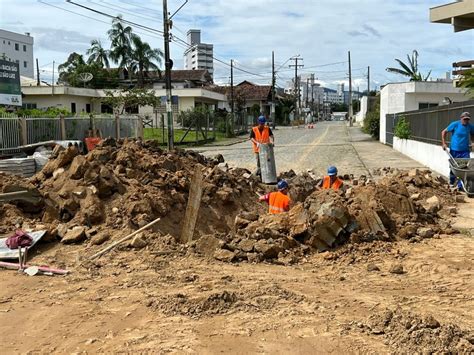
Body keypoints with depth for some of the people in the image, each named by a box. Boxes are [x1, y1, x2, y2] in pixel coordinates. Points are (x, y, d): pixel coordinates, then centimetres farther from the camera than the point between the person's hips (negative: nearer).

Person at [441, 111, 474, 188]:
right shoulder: (455, 124, -10)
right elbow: (444, 132, -3)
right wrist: (444, 143, -8)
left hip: (465, 151, 2)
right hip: (454, 150, -2)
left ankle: (460, 185, -1)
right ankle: (451, 183, 32)